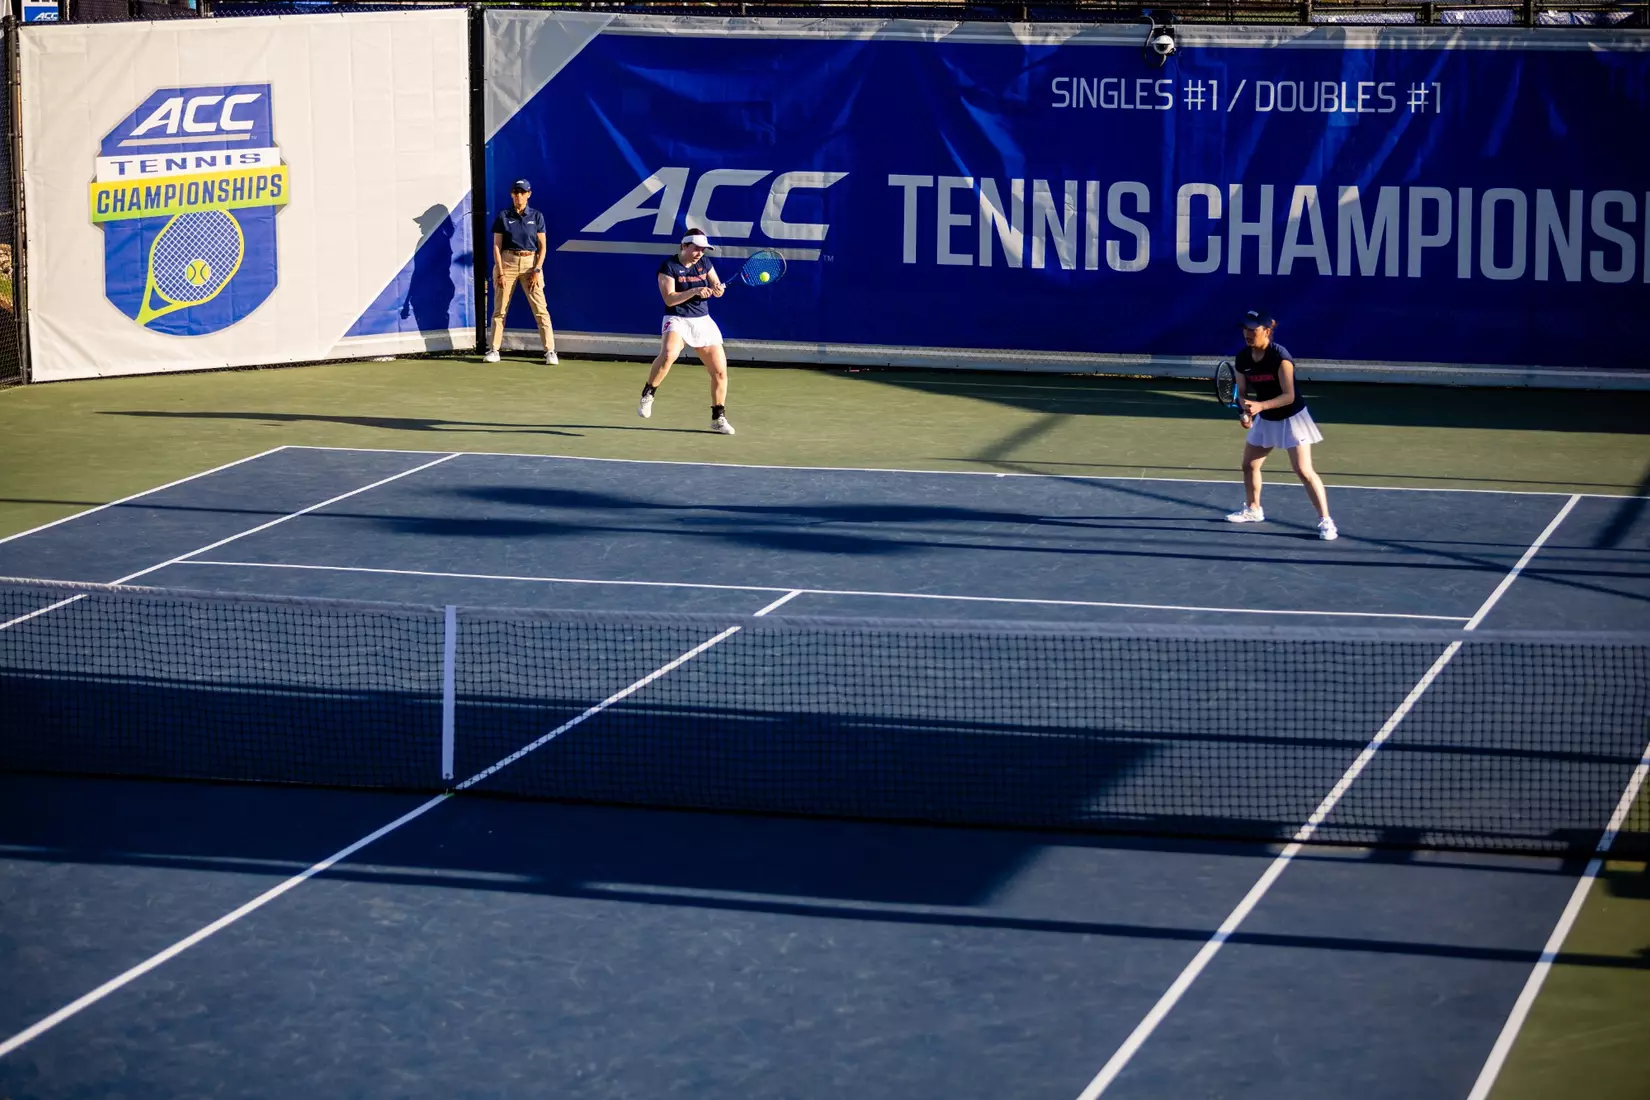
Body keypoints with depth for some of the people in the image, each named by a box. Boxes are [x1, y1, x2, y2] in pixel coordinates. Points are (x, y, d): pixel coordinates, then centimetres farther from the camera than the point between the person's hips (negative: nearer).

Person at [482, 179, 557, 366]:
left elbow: (542, 246, 5)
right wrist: (500, 272, -7)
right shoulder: (503, 216, 5)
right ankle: (494, 350, 9)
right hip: (507, 262, 0)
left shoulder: (536, 216, 6)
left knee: (540, 309, -7)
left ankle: (550, 351, -7)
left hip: (531, 263, 0)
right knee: (499, 309, 2)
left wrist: (537, 270, -6)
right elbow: (496, 246, 2)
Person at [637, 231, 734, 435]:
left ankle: (718, 418, 17)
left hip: (703, 321, 6)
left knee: (720, 372, 1)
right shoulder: (669, 267, -8)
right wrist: (694, 291, -28)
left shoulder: (704, 263, 7)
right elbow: (669, 299, -17)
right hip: (677, 320, -5)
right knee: (668, 354, -36)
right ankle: (647, 395, -16)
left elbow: (717, 288, 14)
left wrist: (718, 289, -11)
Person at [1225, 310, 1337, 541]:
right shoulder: (1242, 359, -7)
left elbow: (1289, 396, -28)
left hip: (1291, 418, -7)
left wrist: (1261, 405, -40)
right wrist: (1246, 412, -16)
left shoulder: (1280, 357, -26)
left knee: (1304, 471, -14)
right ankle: (1253, 509, 39)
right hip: (1264, 419, 7)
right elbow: (1243, 392, 4)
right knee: (1249, 465, 16)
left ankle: (1325, 521, -10)